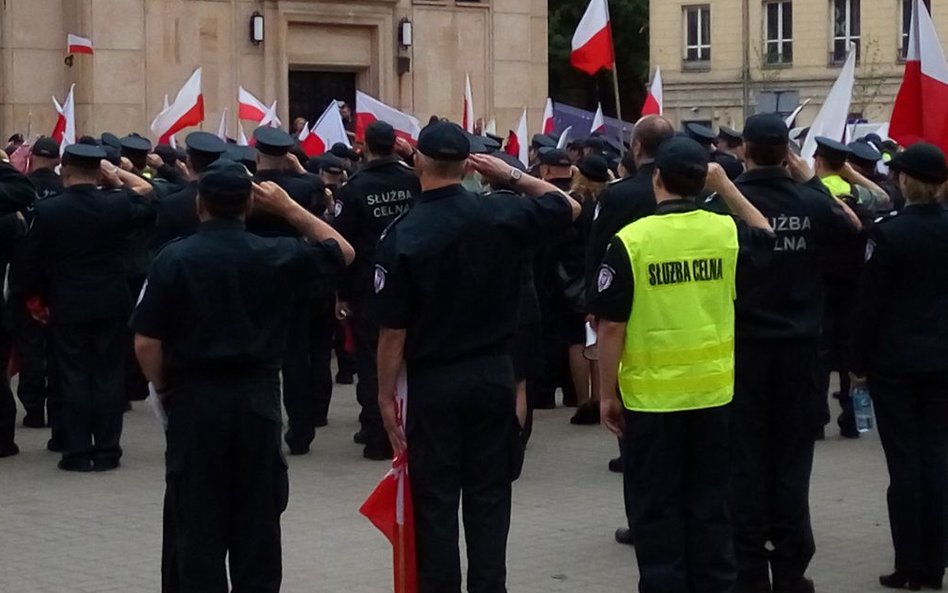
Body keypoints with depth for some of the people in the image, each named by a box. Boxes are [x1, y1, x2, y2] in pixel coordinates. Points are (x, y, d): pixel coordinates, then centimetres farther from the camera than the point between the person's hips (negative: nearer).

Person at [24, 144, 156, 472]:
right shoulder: (116, 204, -8)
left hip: (67, 307, -1)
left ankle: (77, 453, 4)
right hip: (112, 305, 1)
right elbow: (148, 194, 13)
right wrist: (117, 172, 11)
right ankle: (107, 452, 8)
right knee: (109, 377, 6)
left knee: (74, 378, 4)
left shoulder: (47, 210, -10)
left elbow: (33, 261, -2)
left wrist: (40, 298, 12)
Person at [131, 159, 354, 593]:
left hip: (195, 399, -2)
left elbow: (146, 343, -9)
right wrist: (289, 208, 12)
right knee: (258, 518, 11)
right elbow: (341, 252, 13)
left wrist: (163, 389, 8)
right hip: (258, 397, 2)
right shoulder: (276, 255, -4)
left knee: (196, 520, 5)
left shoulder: (174, 259, -8)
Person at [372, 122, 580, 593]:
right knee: (489, 497, 10)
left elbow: (393, 330, -12)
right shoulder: (499, 215, -6)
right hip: (494, 375, 3)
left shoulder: (403, 236, -14)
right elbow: (569, 208, 12)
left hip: (434, 381, -3)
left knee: (436, 501, 5)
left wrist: (386, 396, -3)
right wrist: (512, 175, 11)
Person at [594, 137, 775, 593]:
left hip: (651, 396, -3)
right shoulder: (726, 231, -4)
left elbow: (611, 327, -11)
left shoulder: (631, 241, -13)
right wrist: (725, 185, 22)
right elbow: (765, 235, 21)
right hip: (713, 392, 3)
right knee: (710, 504, 14)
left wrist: (607, 393, -1)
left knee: (657, 508, 9)